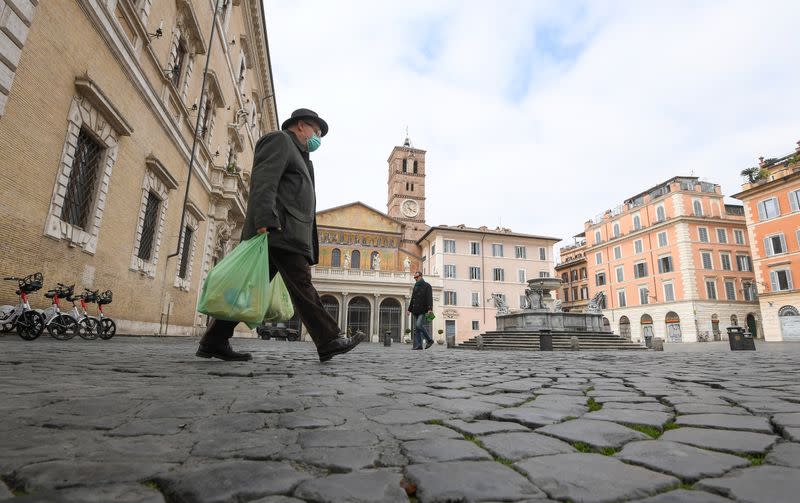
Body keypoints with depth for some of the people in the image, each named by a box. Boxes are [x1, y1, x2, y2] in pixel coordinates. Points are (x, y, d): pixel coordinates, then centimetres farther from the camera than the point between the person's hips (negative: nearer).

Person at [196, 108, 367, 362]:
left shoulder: (297, 155, 35)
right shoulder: (280, 140, 6)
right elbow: (264, 180, -11)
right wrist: (265, 221, -25)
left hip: (285, 235, 10)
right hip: (279, 231, -10)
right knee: (301, 286, -13)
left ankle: (214, 341, 7)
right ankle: (329, 342, -12)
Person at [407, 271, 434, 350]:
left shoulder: (427, 286, -2)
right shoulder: (416, 286, 19)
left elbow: (429, 298, -11)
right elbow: (412, 299, 23)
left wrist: (430, 309, -22)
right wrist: (409, 309, 19)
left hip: (423, 310, -7)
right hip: (416, 311, 7)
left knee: (419, 325, -19)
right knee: (416, 328, 3)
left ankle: (429, 340, -3)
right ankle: (418, 345, 5)